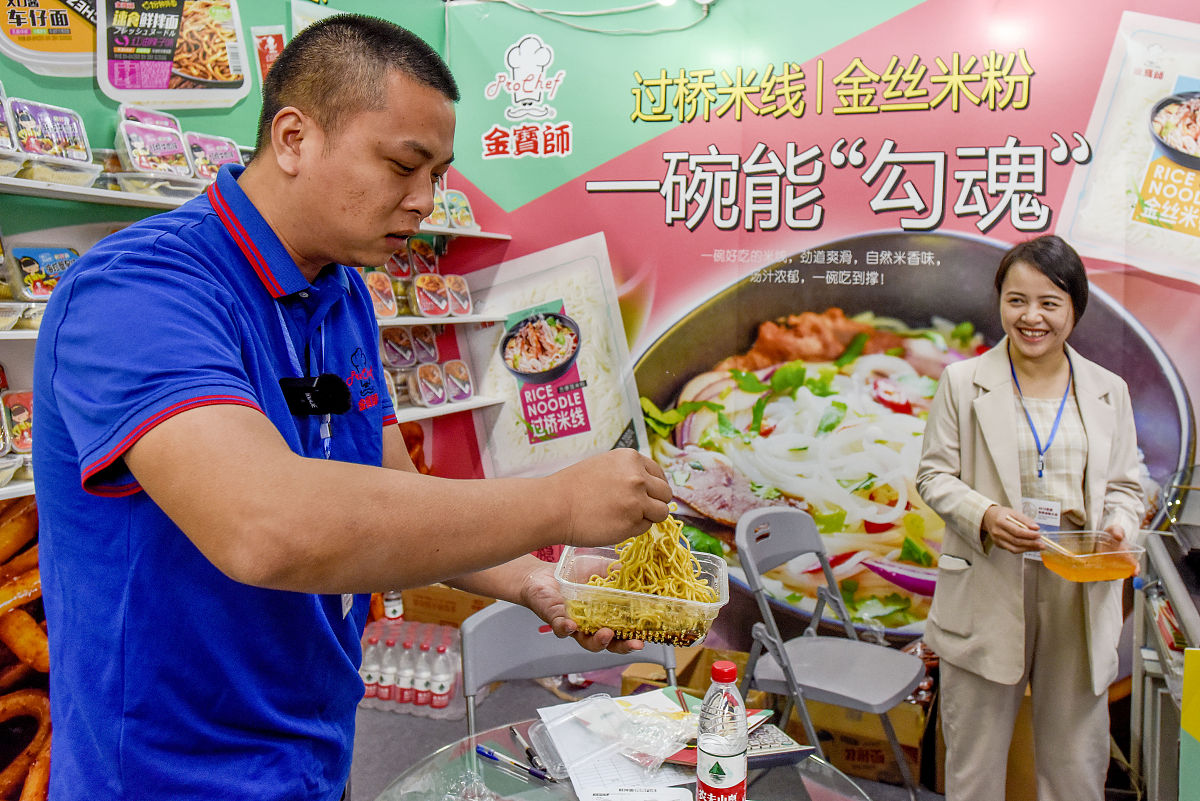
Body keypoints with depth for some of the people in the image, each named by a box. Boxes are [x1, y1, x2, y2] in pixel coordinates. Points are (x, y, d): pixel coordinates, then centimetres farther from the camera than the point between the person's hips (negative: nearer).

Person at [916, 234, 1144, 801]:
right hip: (987, 591, -2)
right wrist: (985, 515, -18)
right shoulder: (963, 381, 1)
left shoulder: (1108, 391, 8)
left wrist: (1120, 526, -9)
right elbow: (933, 475, 1)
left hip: (1079, 595, 2)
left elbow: (1124, 485, 13)